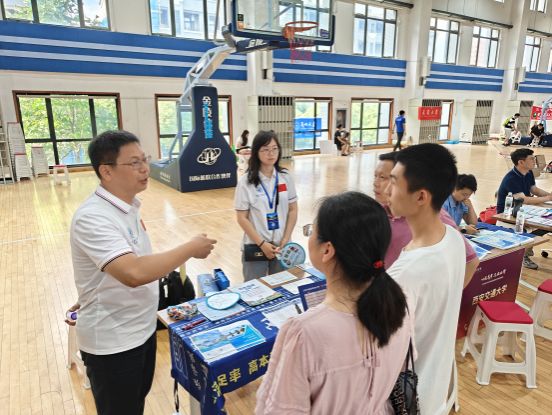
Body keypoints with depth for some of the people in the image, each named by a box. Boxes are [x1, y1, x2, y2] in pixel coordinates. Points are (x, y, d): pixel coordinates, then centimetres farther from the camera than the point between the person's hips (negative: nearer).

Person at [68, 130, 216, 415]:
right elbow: (134, 272, -40)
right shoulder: (92, 218, -28)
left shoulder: (127, 205, 1)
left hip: (141, 329, 8)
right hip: (112, 342, -8)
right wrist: (191, 249, -30)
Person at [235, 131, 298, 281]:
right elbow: (242, 218, -9)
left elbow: (293, 210, 3)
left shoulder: (286, 177, -1)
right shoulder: (246, 181, -10)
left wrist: (285, 239, -5)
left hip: (282, 245, 3)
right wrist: (262, 243, -13)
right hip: (255, 246, -2)